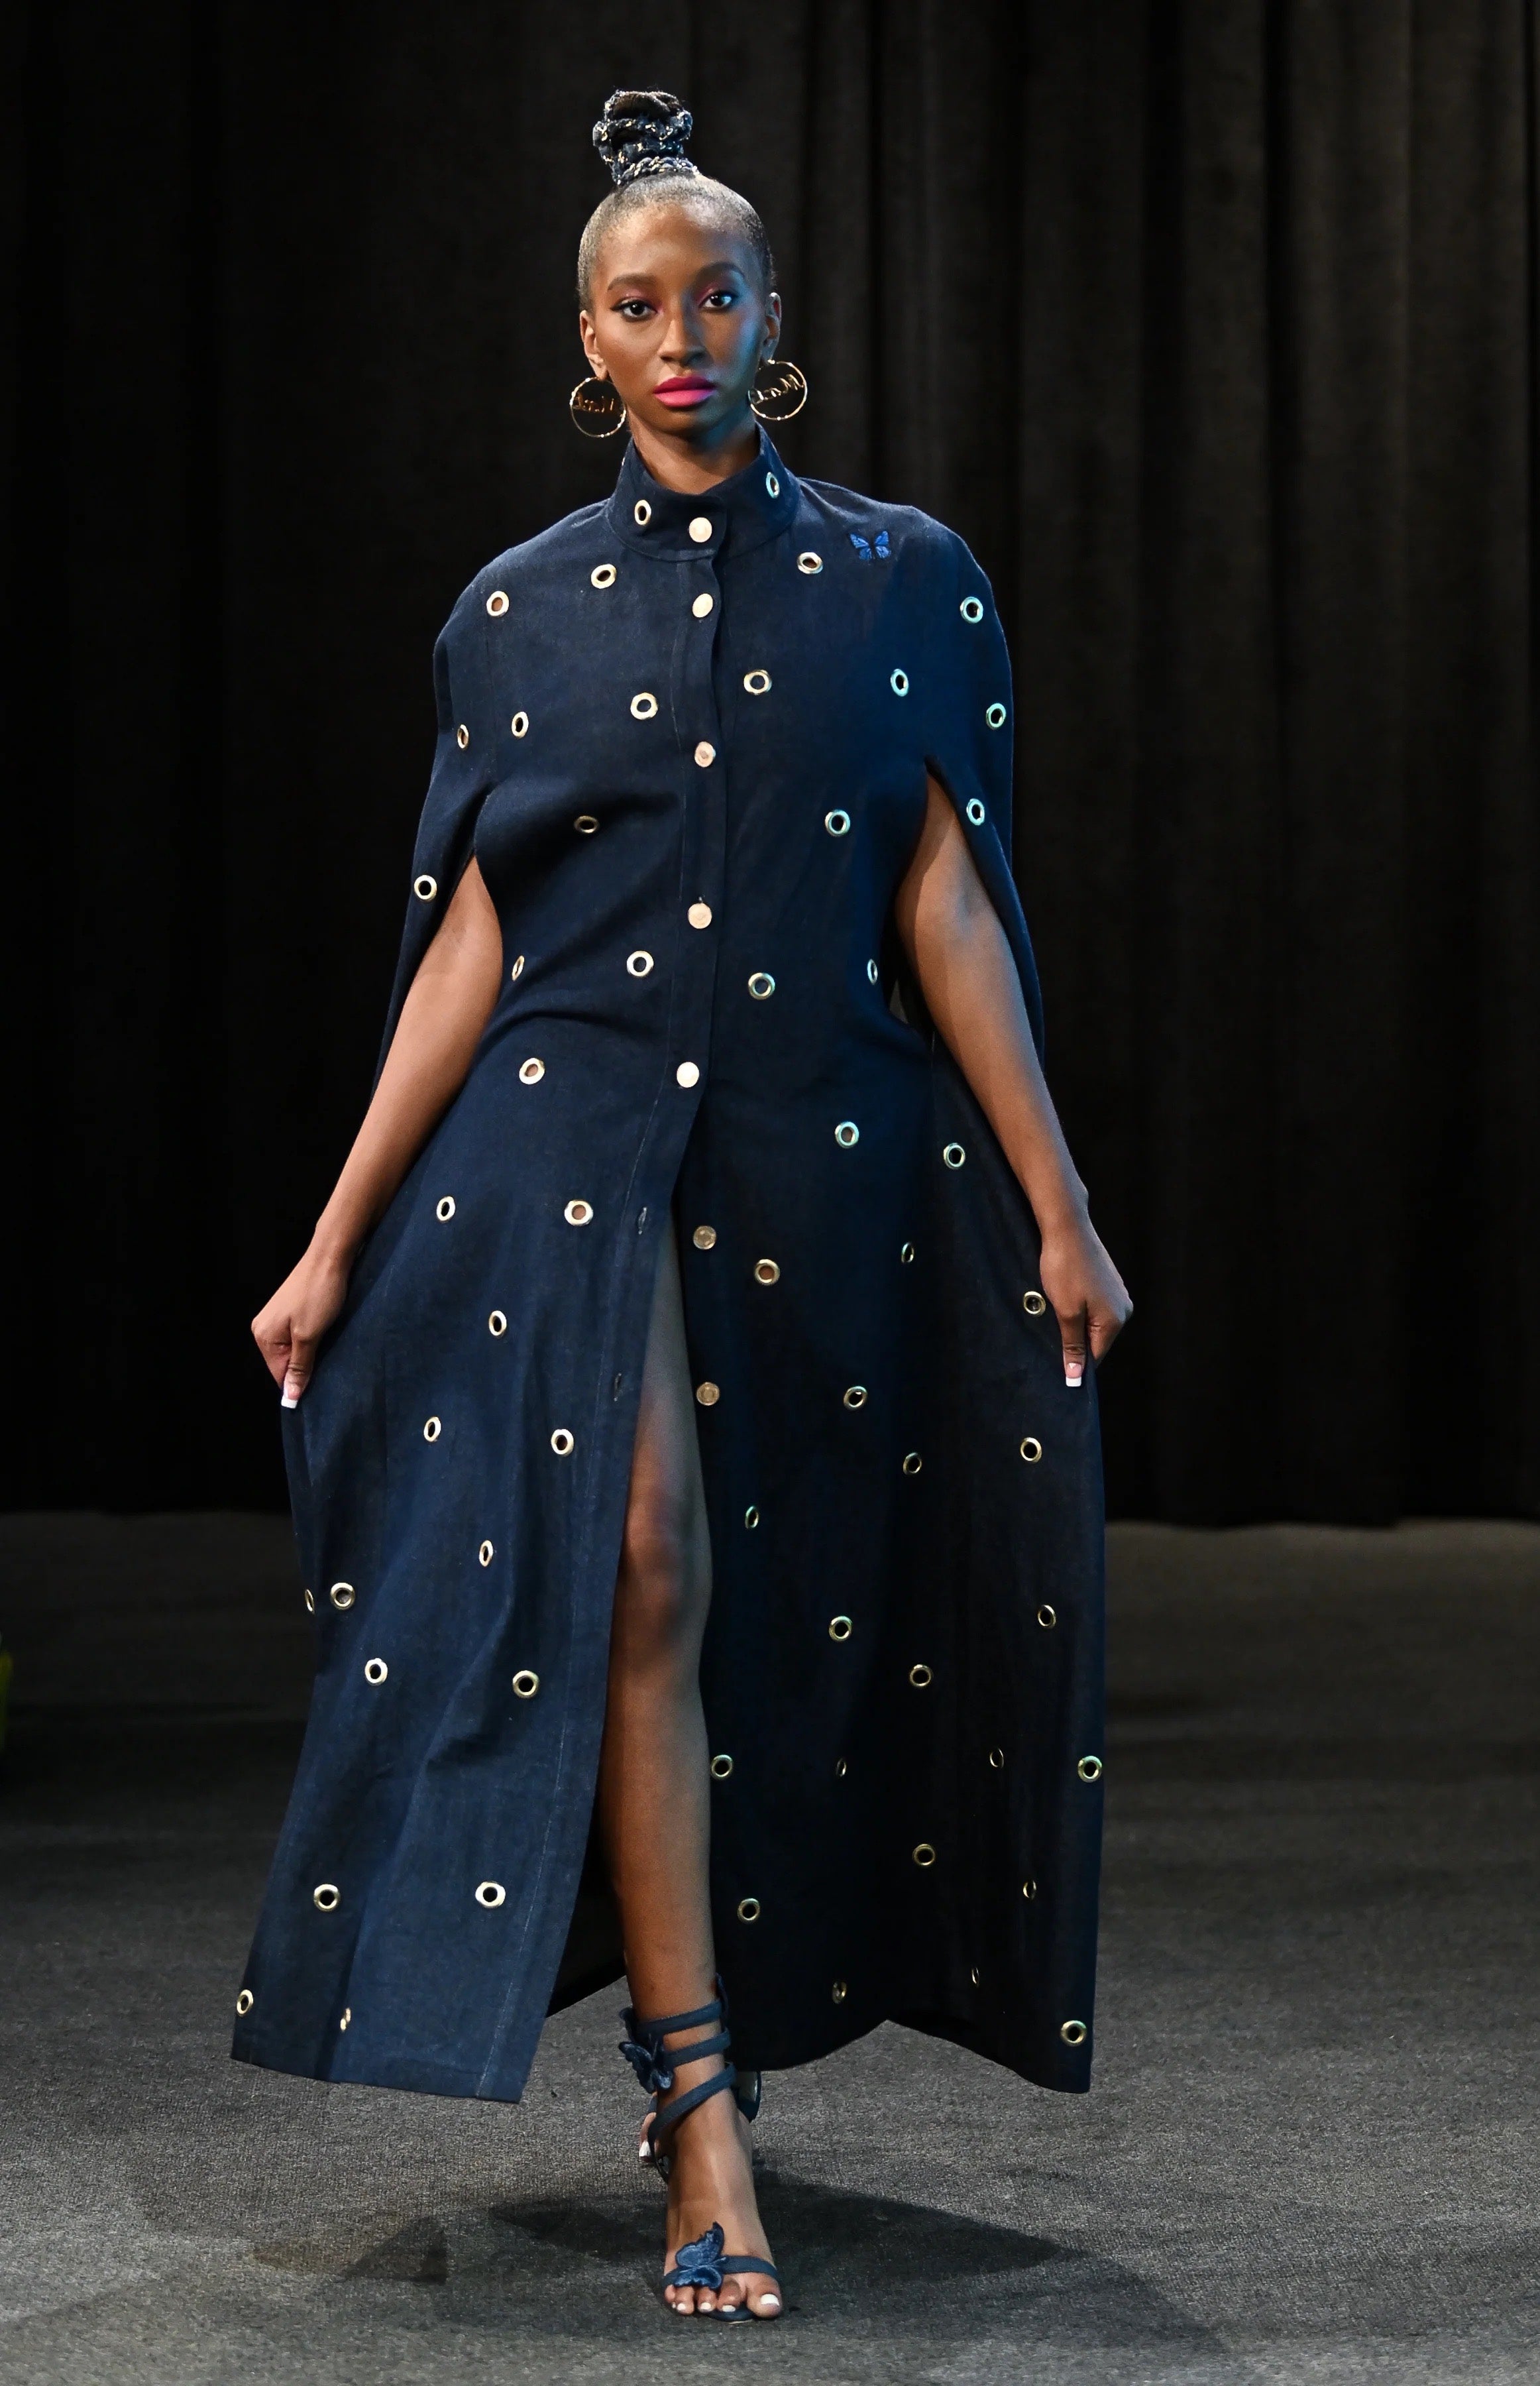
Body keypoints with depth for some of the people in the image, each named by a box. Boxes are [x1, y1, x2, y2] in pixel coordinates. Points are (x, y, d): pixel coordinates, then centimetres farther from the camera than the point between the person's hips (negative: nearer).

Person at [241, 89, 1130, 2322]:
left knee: (804, 1605, 5)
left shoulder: (899, 582, 5)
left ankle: (711, 2029, 24)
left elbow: (947, 906, 3)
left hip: (822, 1155, 1)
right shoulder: (522, 609, 6)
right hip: (580, 1141, -1)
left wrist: (1057, 1207, -2)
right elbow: (468, 946, 5)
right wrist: (339, 1241, 1)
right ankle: (704, 2121, -12)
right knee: (641, 1576, -14)